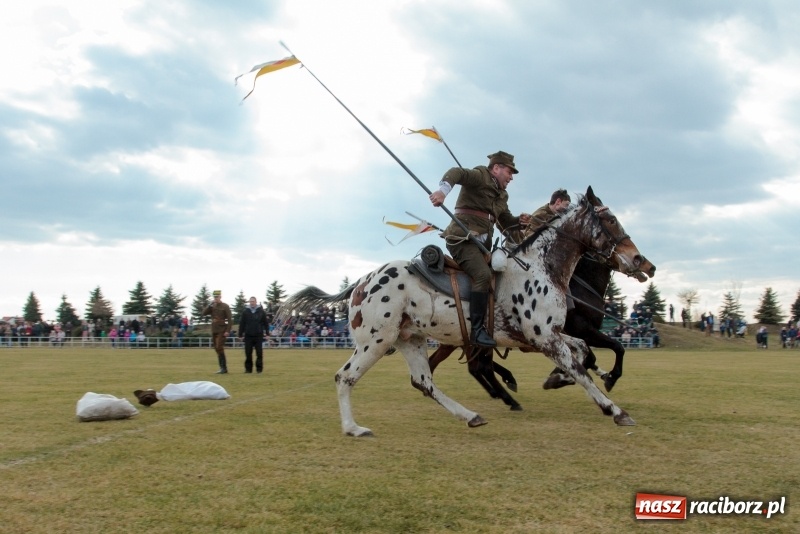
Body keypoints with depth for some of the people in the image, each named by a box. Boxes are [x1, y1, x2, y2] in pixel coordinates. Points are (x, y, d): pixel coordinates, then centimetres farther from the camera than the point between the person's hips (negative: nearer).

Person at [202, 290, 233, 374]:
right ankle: (223, 368, 12)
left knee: (219, 348, -15)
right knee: (217, 350, 7)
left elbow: (230, 319, -9)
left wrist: (227, 331, -16)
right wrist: (210, 304, -10)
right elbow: (203, 313, -1)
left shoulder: (225, 306, -5)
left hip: (222, 331, -6)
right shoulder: (212, 307, 11)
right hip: (214, 331, 6)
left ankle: (223, 368, -11)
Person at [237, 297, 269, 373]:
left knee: (259, 353, 1)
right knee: (248, 353, 2)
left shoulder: (261, 312, 3)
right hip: (248, 336, 1)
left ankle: (259, 368, 9)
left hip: (259, 336, -1)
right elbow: (241, 324, 5)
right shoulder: (245, 312, 5)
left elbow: (265, 323, 5)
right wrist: (240, 335, 3)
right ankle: (248, 368, 10)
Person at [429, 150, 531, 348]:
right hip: (463, 238, -10)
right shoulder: (480, 176, -2)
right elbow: (457, 172, -21)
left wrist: (520, 221, 4)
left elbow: (506, 222, 28)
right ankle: (477, 329, -26)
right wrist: (443, 189, -43)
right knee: (483, 274, -27)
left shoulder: (501, 195, 23)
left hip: (482, 242, 10)